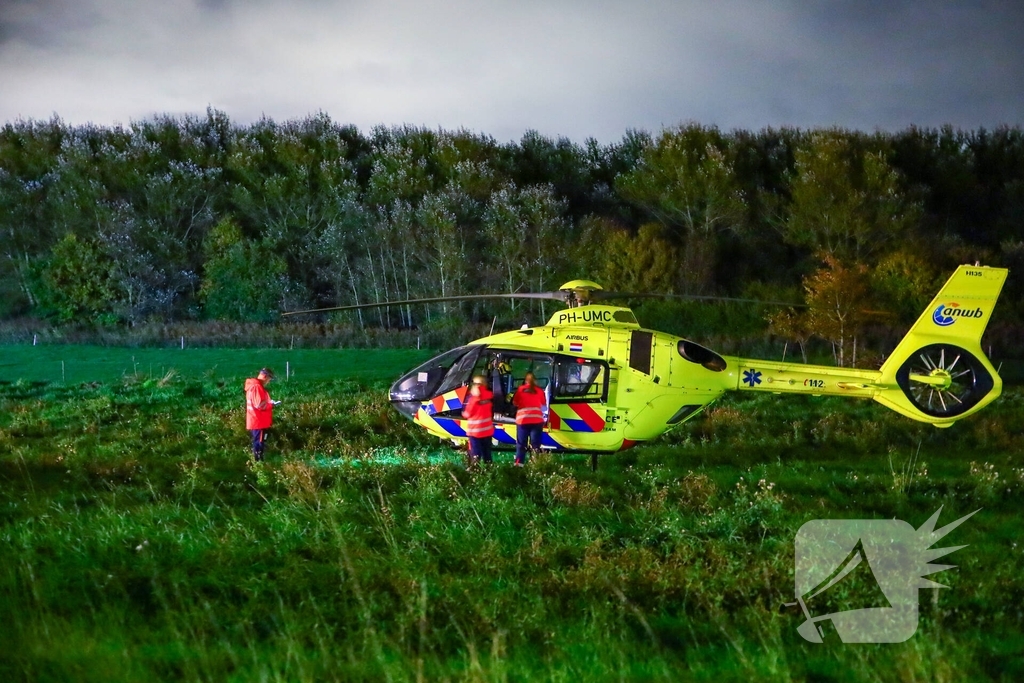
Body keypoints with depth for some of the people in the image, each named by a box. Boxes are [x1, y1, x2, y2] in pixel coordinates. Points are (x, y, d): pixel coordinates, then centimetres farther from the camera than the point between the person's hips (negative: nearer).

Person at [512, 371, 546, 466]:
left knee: (521, 444, 5)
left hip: (522, 419, 0)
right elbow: (544, 405, 14)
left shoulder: (520, 389, 6)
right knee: (535, 444, -1)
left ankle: (518, 463, -2)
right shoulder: (539, 390, 6)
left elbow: (515, 403, 11)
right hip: (536, 420, 0)